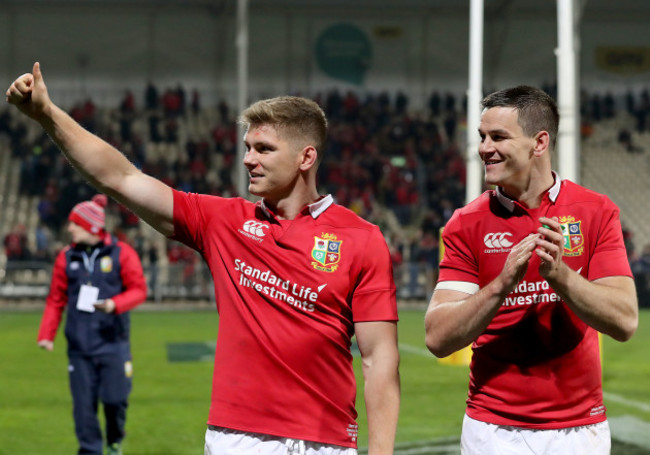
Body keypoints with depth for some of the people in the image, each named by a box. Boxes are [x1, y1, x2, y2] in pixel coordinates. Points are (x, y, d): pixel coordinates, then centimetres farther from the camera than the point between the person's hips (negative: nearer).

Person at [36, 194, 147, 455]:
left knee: (115, 399, -3)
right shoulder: (67, 258, 7)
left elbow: (139, 290, -2)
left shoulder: (121, 254, -2)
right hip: (79, 344, 3)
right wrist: (46, 334, 0)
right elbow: (56, 299, 9)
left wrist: (114, 304, -20)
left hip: (112, 342, -2)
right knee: (83, 404, -1)